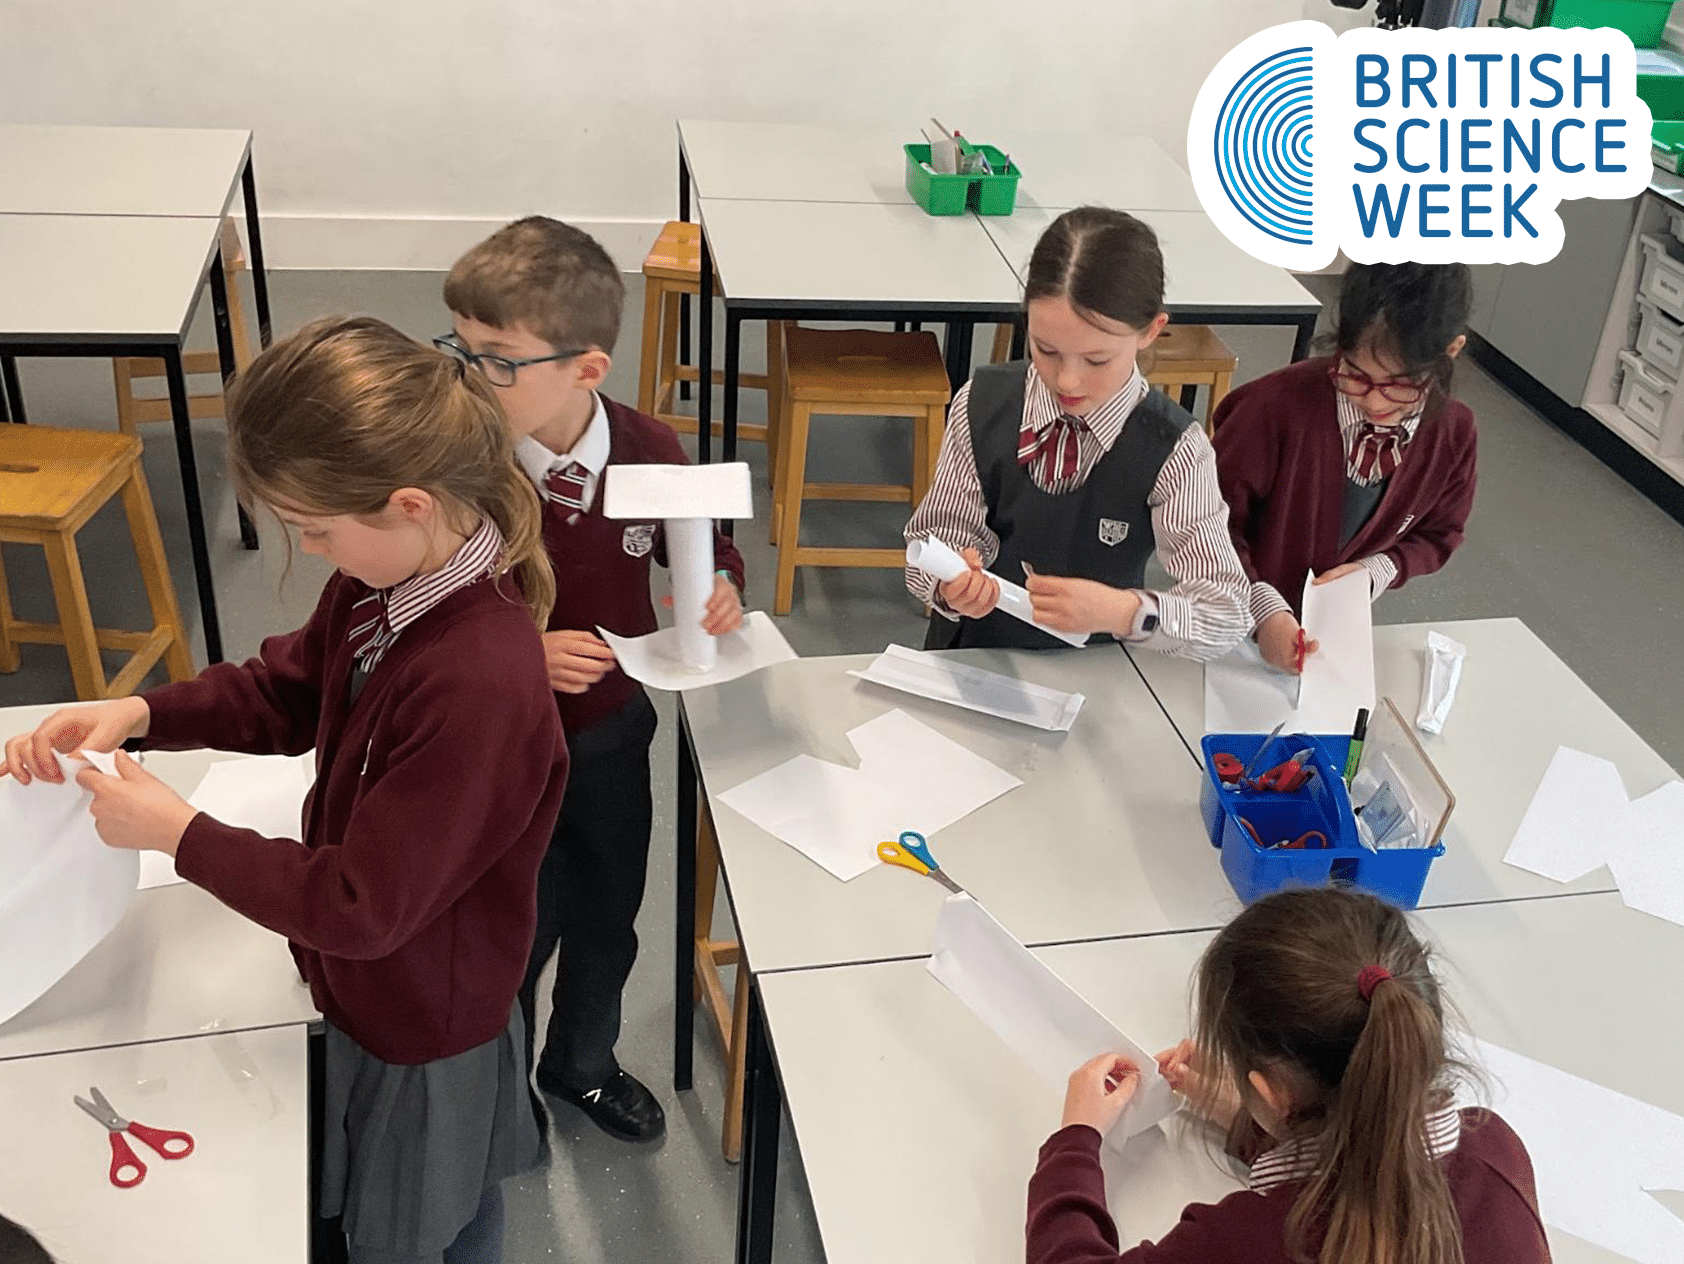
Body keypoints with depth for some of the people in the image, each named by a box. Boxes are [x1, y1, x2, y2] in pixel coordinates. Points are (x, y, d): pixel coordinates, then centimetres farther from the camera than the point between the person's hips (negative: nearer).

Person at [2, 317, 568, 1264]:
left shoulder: (480, 688, -41)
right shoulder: (388, 581, -13)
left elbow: (361, 906, -31)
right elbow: (288, 690, 6)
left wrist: (178, 832, -22)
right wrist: (141, 714, -10)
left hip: (420, 1022, -7)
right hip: (401, 989, 7)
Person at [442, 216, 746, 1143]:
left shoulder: (648, 451, -16)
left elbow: (696, 544, 4)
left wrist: (721, 586, -17)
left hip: (613, 729, 4)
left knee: (607, 919, 24)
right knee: (517, 933, 15)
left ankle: (581, 1064, 54)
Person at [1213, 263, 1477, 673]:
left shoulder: (1453, 433, -13)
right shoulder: (1281, 405, -29)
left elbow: (1437, 533, 4)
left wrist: (1377, 571, -16)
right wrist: (1264, 610, -33)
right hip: (1238, 620, -6)